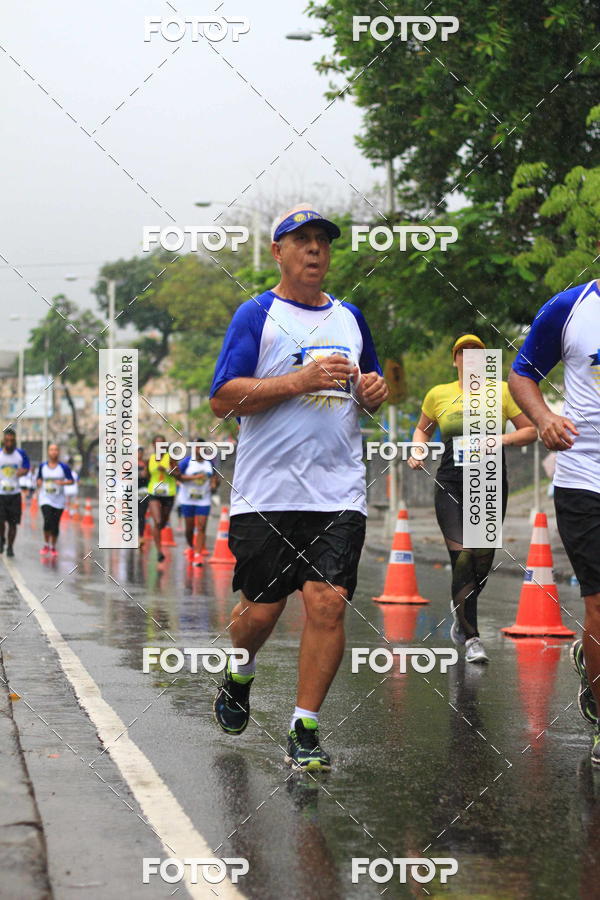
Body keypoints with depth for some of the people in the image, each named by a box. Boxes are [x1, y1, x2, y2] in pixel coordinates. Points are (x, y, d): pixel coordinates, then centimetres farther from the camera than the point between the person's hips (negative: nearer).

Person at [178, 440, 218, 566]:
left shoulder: (209, 462, 7)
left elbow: (213, 476, 22)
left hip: (204, 500, 2)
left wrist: (214, 483, 0)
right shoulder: (187, 461, -5)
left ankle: (198, 555, -11)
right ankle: (191, 547, 35)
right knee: (189, 527, 7)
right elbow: (178, 476, -12)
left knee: (201, 527, -9)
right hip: (188, 499, -2)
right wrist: (194, 477, -21)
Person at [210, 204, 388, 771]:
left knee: (327, 603, -11)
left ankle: (304, 730, -3)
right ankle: (240, 674, 38)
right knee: (262, 608, 4)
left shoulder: (349, 317, 17)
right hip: (267, 493, -3)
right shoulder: (256, 315, 1)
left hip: (339, 493, 3)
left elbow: (370, 392, 30)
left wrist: (373, 391, 5)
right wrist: (300, 381, -16)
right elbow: (222, 399, -8)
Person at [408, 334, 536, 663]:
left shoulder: (502, 391, 5)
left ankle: (461, 611, 35)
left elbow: (531, 430, 8)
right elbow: (422, 428, 25)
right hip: (451, 486, -1)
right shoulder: (438, 394, 9)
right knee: (462, 559, -12)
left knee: (483, 559, 4)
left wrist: (503, 439, -10)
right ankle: (471, 638, -7)